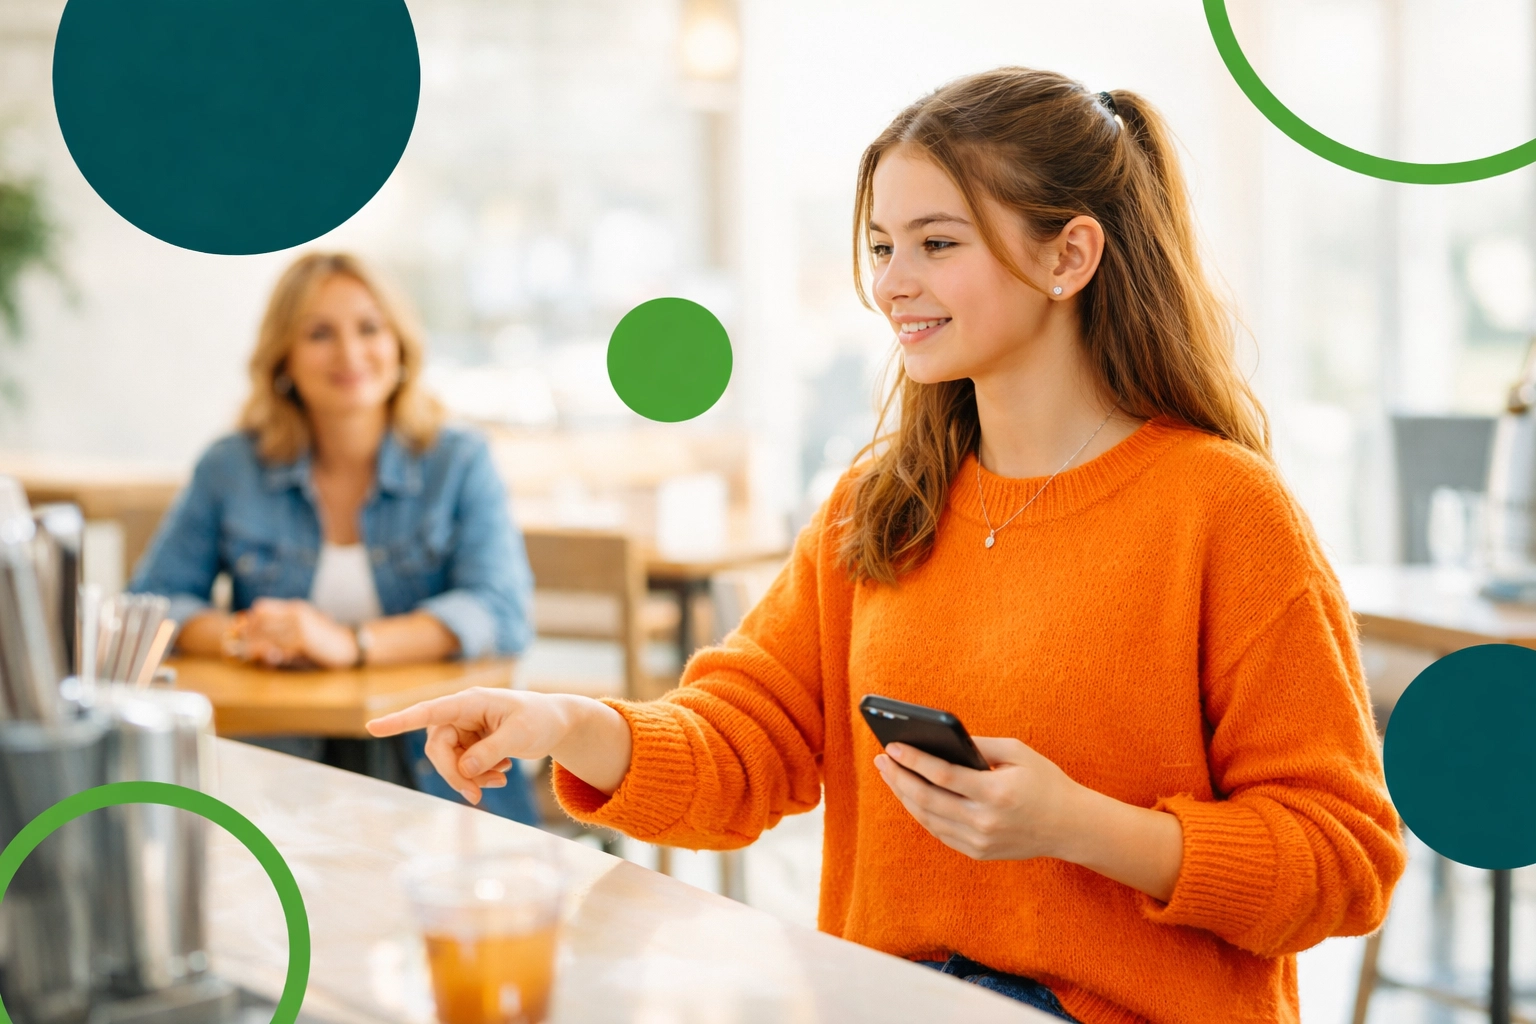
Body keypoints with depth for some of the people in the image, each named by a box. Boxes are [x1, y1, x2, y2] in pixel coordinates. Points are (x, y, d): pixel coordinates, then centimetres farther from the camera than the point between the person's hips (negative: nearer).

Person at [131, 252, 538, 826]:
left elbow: (503, 612, -8)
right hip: (275, 773, 1)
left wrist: (350, 644, -23)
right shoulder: (229, 468, 9)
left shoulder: (459, 463, 6)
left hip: (432, 776, -1)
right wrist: (239, 636, -14)